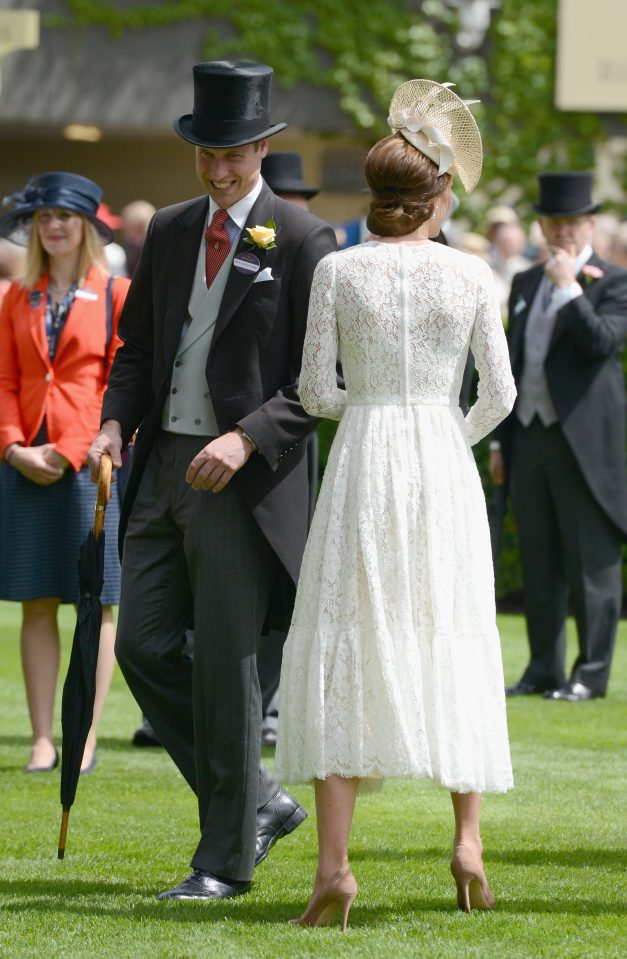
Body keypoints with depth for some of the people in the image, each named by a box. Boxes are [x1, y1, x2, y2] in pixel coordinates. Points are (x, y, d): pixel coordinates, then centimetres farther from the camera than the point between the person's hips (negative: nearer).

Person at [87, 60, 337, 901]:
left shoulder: (302, 242, -7)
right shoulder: (170, 232, 12)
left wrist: (248, 437, -21)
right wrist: (116, 422, -1)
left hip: (244, 477, -7)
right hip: (163, 466, 7)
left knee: (225, 665, -3)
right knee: (144, 644, 4)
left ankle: (226, 859, 7)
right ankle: (258, 803, 18)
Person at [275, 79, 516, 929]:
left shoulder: (338, 271, -4)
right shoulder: (470, 275, -2)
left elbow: (315, 392, -3)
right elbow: (500, 392, 1)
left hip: (363, 461, -1)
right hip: (444, 463, 1)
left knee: (341, 655, 1)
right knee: (452, 645, 15)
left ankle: (334, 865, -8)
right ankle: (469, 835, 6)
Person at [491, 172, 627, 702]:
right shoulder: (526, 283, 16)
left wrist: (570, 287, -18)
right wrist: (501, 439, 17)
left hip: (584, 441, -6)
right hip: (531, 436, 6)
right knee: (539, 563, 9)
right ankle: (545, 667, 15)